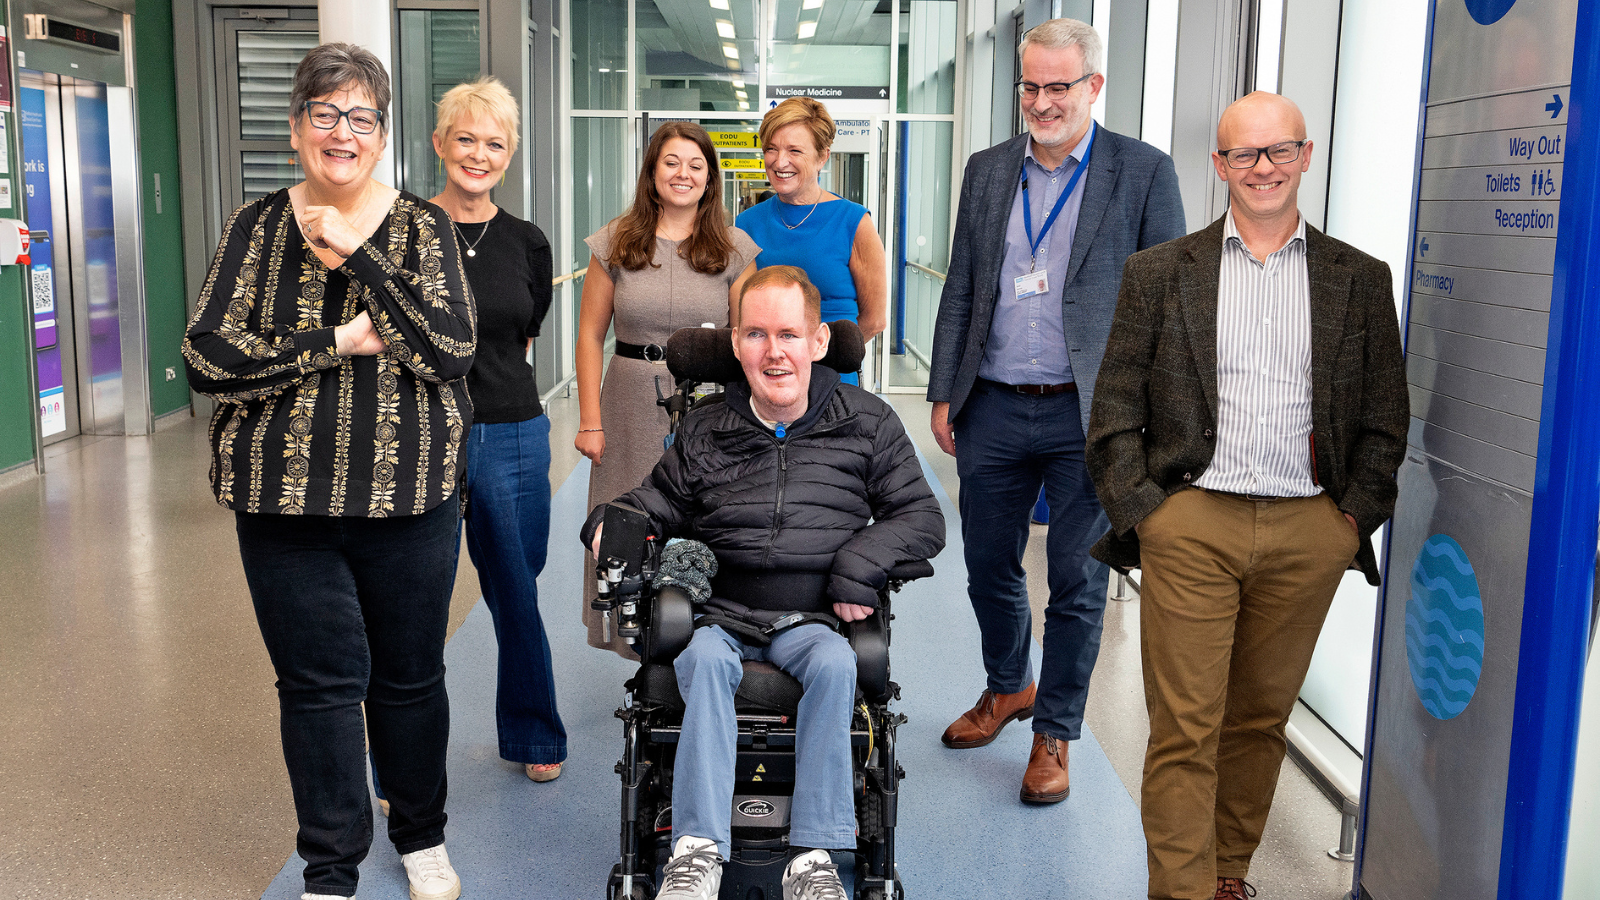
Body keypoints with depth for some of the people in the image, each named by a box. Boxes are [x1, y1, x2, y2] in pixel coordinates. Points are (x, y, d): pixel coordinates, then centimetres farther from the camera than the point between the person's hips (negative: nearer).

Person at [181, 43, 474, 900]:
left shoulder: (421, 226, 1)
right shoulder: (258, 226, 3)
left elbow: (449, 348, -13)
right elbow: (208, 357, -7)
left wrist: (355, 254, -17)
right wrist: (340, 342, -14)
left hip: (408, 496, 0)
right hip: (287, 498, 0)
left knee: (411, 675, 12)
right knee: (319, 680, 5)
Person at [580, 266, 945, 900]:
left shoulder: (869, 425, 9)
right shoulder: (704, 433, 15)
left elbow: (922, 518, 7)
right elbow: (658, 504, 21)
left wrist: (860, 568, -10)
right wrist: (614, 524, -3)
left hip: (815, 618, -1)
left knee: (834, 663, -34)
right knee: (705, 657, -32)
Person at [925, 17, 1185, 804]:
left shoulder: (1144, 172, -2)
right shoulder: (987, 171, 10)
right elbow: (960, 291, 12)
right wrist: (943, 393, 8)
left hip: (1090, 418, -4)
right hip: (994, 411, 4)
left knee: (1077, 583, 6)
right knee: (988, 567, 15)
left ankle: (1054, 733, 23)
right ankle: (1007, 688, 41)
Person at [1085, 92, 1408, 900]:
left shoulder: (1359, 280, 9)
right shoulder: (1159, 273, 5)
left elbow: (1385, 419, 11)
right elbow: (1114, 415, 3)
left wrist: (1354, 518, 1)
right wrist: (1141, 516, -5)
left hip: (1309, 532, 2)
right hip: (1191, 524, -2)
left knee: (1261, 718, 13)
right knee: (1184, 729, -2)